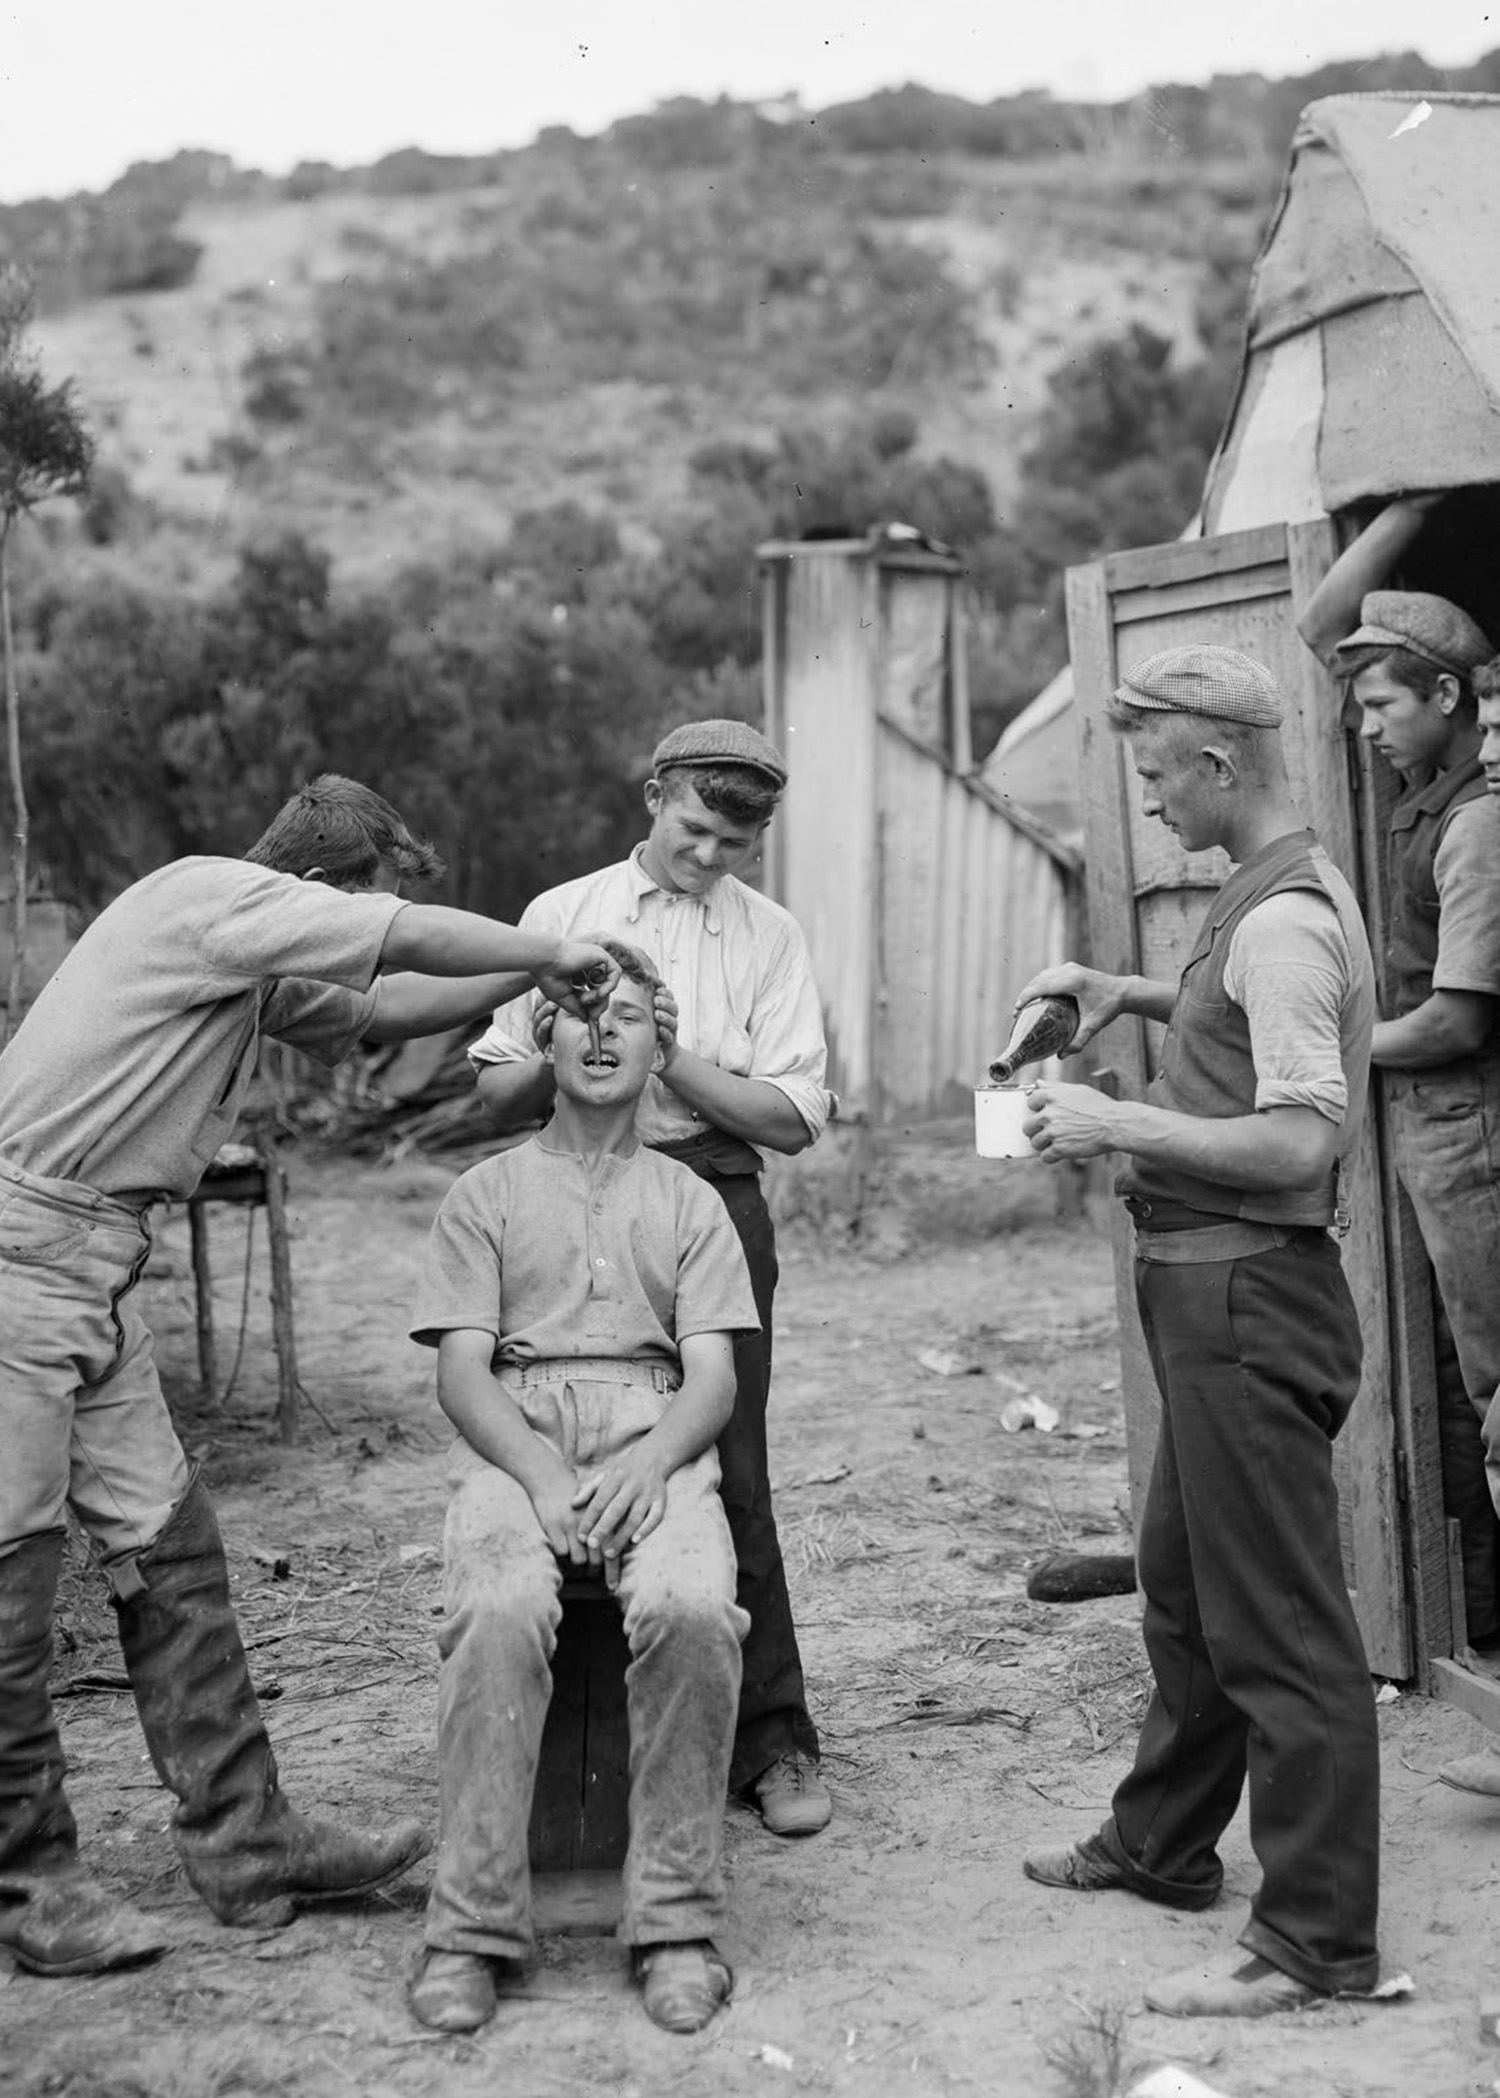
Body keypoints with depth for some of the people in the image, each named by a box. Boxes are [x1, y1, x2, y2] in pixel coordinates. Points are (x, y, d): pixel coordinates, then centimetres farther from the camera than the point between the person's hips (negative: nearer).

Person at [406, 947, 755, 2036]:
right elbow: (462, 1371, 7)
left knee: (691, 1607, -33)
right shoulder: (487, 1193, 19)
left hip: (656, 1443, 1)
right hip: (514, 1441, 0)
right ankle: (473, 1926, -24)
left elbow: (713, 1376, 9)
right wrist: (540, 1474, -14)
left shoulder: (689, 1201, 21)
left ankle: (679, 1922, -22)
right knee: (501, 1610, -34)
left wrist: (648, 1466, -14)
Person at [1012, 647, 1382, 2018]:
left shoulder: (1283, 921, -19)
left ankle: (1318, 1941, 6)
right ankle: (1162, 1846, 38)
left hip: (1249, 1297, -11)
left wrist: (1118, 1125, -21)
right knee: (1185, 1583, 22)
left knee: (1279, 1621, -3)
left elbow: (1300, 1139, -26)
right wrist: (1136, 995, 18)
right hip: (1218, 1292, 11)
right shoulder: (1280, 894, 12)